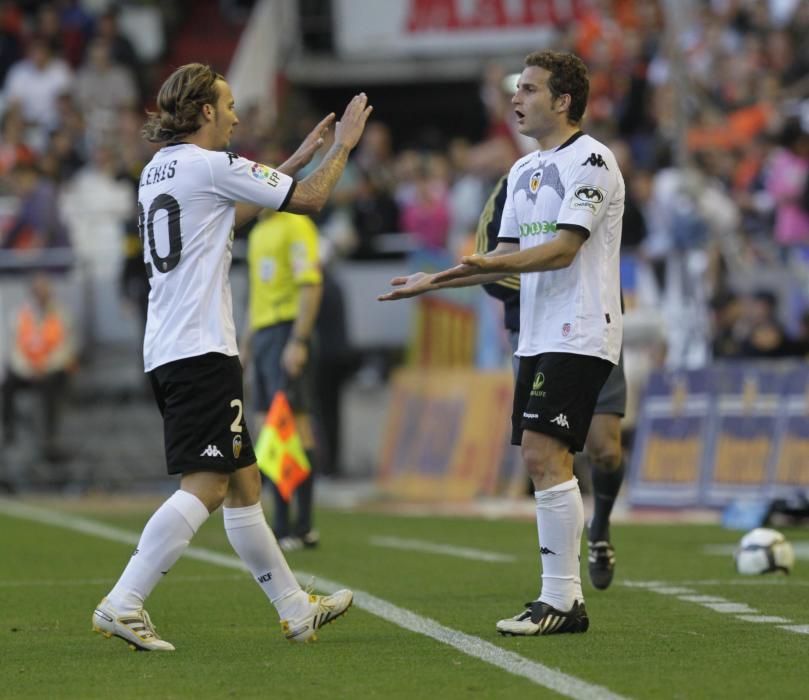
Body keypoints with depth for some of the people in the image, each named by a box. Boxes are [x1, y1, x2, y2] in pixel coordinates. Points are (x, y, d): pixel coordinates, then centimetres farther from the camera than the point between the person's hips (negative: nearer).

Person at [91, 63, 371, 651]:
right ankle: (122, 606, -20)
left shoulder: (158, 170, 16)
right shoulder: (211, 166, -10)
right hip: (202, 351, -10)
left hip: (165, 353, 10)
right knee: (205, 486, -12)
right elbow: (310, 199, -2)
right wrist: (343, 145, 15)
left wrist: (298, 158, 36)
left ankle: (296, 609, 20)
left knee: (243, 484, 13)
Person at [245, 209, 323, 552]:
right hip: (262, 331, 9)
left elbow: (311, 285, -16)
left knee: (293, 422, -10)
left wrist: (298, 341, -22)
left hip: (286, 332, -9)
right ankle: (282, 526, 11)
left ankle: (302, 527, -9)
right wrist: (247, 340, 24)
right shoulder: (258, 232, 19)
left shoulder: (295, 226, -9)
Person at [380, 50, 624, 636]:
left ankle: (560, 600, -14)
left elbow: (563, 249, -19)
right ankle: (564, 600, 9)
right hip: (538, 338, 9)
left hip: (579, 335, -9)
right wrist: (434, 281, 18)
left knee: (544, 454, -16)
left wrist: (490, 264, -30)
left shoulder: (590, 161, -10)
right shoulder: (525, 170, 18)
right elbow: (508, 257, 23)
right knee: (543, 461, 6)